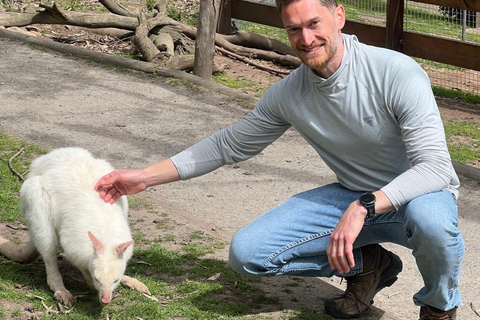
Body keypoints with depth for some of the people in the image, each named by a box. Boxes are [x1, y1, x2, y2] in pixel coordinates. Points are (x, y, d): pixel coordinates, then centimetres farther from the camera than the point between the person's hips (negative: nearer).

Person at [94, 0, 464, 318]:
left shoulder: (397, 73, -25)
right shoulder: (288, 95, -8)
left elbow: (435, 165, -31)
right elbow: (229, 145, 5)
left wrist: (363, 207, -44)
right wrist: (145, 177, 1)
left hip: (419, 193, -4)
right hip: (353, 196, 5)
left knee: (430, 216, -42)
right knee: (246, 252, -12)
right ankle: (367, 265, 9)